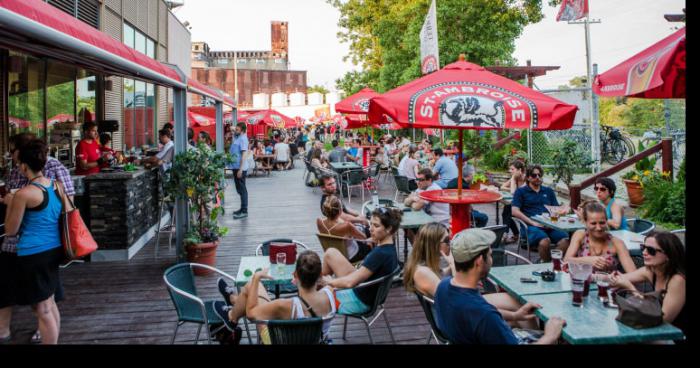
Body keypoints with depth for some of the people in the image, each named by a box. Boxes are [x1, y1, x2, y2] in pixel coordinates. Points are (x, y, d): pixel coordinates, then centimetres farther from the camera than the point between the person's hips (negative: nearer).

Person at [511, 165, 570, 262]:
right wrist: (532, 222, -11)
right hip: (531, 226, -3)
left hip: (549, 225, 3)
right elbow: (515, 211, 1)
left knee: (565, 240, -29)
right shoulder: (521, 191, 14)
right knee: (545, 241, -35)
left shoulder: (548, 191, 27)